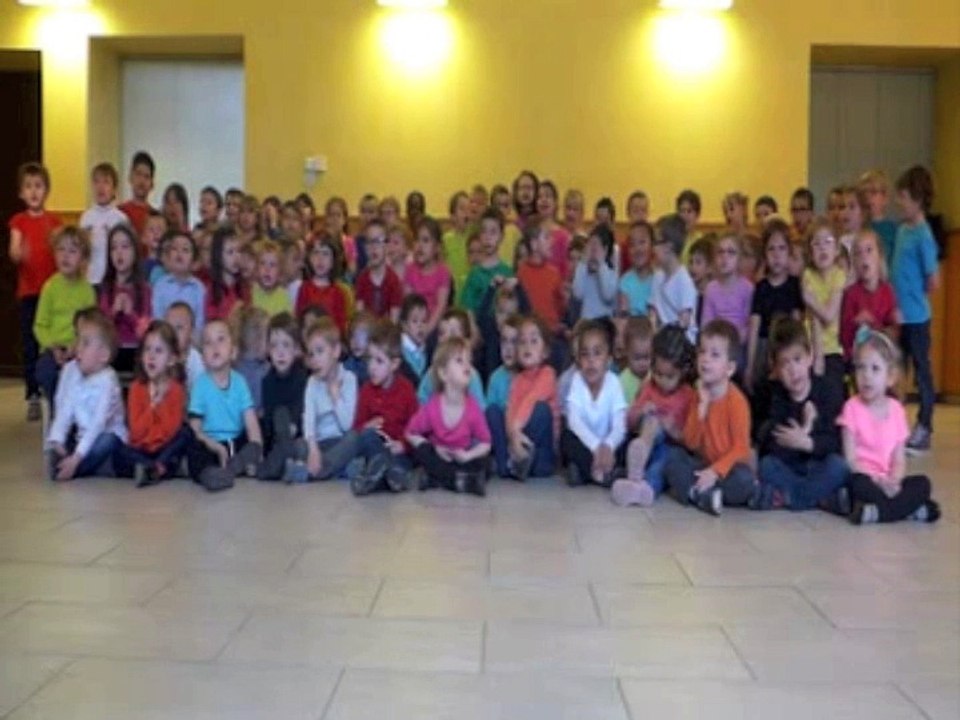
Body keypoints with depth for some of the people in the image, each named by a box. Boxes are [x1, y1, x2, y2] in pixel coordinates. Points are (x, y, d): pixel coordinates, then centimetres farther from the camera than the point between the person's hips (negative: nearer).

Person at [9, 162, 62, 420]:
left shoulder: (54, 221, 6)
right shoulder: (18, 221, 3)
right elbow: (13, 252, -9)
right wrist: (19, 254, -32)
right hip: (28, 290, 0)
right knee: (30, 345, 1)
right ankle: (33, 398, 7)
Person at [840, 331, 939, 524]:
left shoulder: (896, 409, 6)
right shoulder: (852, 407, -5)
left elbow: (899, 460, 6)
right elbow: (850, 459, -8)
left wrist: (893, 481, -15)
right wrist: (877, 480, -21)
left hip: (888, 481, 4)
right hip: (864, 477, -4)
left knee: (923, 483, -18)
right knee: (859, 484, -35)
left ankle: (877, 511, -26)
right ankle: (910, 508, -27)